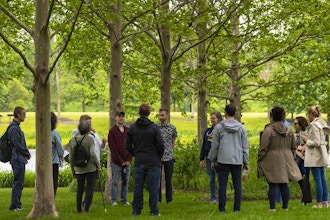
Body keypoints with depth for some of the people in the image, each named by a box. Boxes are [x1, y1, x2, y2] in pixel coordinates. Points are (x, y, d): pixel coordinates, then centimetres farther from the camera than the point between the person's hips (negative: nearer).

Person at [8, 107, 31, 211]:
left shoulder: (16, 127, 16)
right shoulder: (14, 128, -16)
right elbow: (17, 145, -20)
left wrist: (27, 153, 7)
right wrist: (27, 153, -9)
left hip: (20, 159, 10)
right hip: (18, 159, -10)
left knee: (19, 183, 12)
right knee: (18, 183, -7)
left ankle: (16, 205, 17)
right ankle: (15, 205, -4)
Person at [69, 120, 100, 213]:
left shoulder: (73, 140, 3)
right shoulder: (89, 139, -12)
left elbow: (71, 158, 7)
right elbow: (92, 154, -19)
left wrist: (73, 171, 15)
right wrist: (97, 164, -5)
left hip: (79, 169, 4)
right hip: (90, 168, -4)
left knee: (79, 189, 13)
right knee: (90, 188, 3)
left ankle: (79, 209, 16)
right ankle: (86, 208, -2)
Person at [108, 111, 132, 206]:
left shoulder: (128, 130, 10)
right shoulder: (112, 131, -3)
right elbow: (112, 147, -8)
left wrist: (129, 159, -2)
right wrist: (120, 161, -11)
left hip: (127, 161, 4)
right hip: (116, 161, -4)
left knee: (126, 181, 6)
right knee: (115, 181, 0)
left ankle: (124, 200, 13)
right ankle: (113, 200, 5)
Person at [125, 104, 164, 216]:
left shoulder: (132, 128, 3)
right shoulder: (154, 127, -7)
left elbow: (128, 146, 5)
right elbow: (160, 145, -9)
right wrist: (159, 157, 8)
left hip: (138, 162, 3)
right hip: (153, 162, -3)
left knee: (138, 187, 8)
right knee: (153, 187, 1)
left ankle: (136, 210, 9)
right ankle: (154, 211, 1)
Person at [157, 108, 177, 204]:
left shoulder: (172, 128, 3)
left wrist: (170, 151, 9)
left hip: (169, 157, 1)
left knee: (168, 180, 6)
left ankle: (169, 200, 12)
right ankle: (158, 199, 10)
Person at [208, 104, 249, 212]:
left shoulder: (219, 127, -2)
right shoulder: (241, 127, 4)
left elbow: (214, 146, 1)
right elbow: (245, 146, 6)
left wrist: (213, 160, 11)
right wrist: (246, 162, 12)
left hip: (223, 160, -2)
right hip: (237, 160, 2)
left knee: (222, 184, 1)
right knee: (237, 184, 5)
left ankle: (222, 208, 1)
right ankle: (237, 208, 3)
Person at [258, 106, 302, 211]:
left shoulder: (268, 130, -11)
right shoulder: (289, 131, 10)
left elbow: (263, 149, -11)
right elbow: (293, 148, 16)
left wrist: (259, 161, -2)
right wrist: (290, 159, 26)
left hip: (273, 161, -6)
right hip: (286, 161, 6)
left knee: (273, 185, -3)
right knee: (284, 184, 11)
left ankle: (272, 207, -3)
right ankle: (285, 207, 14)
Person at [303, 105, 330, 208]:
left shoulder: (314, 125, -16)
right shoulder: (321, 124, 13)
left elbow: (316, 143, -20)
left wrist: (307, 140, -5)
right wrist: (308, 139, 18)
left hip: (315, 156, -9)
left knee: (318, 179, -6)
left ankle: (319, 203, -3)